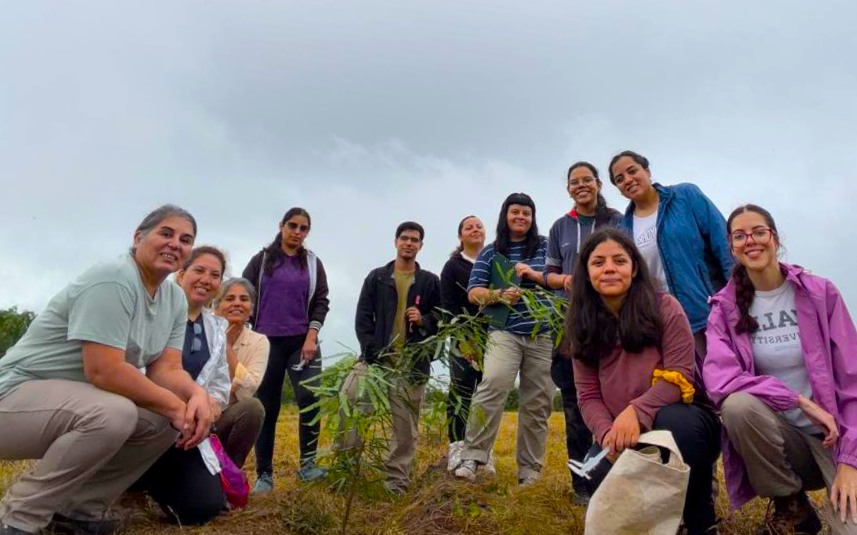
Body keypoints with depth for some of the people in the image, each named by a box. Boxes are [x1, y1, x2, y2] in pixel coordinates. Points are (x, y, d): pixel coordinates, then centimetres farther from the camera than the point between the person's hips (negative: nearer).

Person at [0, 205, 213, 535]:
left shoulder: (176, 300, 2)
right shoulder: (113, 279, -23)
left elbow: (166, 368, -1)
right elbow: (103, 371, -30)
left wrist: (197, 393, -23)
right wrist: (173, 404, -21)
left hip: (78, 404, 9)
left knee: (169, 420, -6)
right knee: (112, 414, -34)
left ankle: (80, 508, 6)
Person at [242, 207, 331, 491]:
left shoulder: (313, 263, 10)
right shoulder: (262, 259, 8)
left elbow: (321, 302, 6)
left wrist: (311, 337, -7)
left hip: (302, 341, 1)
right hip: (267, 342, 0)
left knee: (310, 398, -15)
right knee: (267, 408, 1)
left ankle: (307, 464, -1)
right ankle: (264, 475, 10)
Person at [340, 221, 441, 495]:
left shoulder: (430, 281, 10)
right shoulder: (376, 277, 11)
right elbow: (362, 317, 5)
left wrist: (425, 320, -9)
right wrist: (370, 350, -8)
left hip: (412, 363, 0)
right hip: (376, 357, 0)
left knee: (405, 426, 1)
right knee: (347, 397, -20)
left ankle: (396, 482, 13)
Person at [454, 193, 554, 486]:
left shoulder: (545, 245, 10)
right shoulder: (490, 252, 10)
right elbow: (473, 293, 4)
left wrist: (535, 274, -12)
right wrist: (499, 295, -15)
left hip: (543, 335, 1)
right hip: (504, 333, -1)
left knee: (537, 403, 4)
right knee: (492, 386, -24)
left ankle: (530, 470, 16)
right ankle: (471, 459, -18)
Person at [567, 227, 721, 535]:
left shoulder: (663, 307, -7)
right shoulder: (583, 326, 2)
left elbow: (680, 376, -15)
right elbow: (588, 395, 0)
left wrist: (636, 411, -30)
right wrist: (608, 433, -21)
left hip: (679, 421, -2)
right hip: (621, 434, 3)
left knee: (674, 422, -37)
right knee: (605, 479, -27)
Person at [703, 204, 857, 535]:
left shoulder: (820, 293, -2)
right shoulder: (725, 307, -2)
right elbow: (718, 378, -16)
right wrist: (799, 400, -23)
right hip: (777, 437, 2)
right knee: (738, 404, -32)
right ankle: (791, 507, -5)